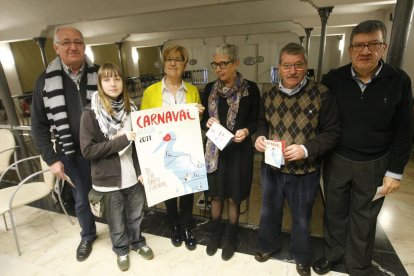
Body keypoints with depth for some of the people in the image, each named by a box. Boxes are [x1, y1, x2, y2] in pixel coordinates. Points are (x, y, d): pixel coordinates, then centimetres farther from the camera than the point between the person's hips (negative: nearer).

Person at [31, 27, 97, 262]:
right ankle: (88, 236, 44)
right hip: (73, 154, 1)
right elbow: (39, 125, 1)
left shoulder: (99, 75, -3)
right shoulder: (46, 81, -2)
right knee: (82, 199, 18)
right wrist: (51, 159, -4)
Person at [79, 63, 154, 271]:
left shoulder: (131, 108, 0)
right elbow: (87, 150, -16)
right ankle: (121, 249, 43)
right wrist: (121, 140, -23)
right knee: (116, 220, 18)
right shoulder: (90, 113, -12)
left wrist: (144, 169, -2)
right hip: (109, 177, -3)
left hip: (134, 173, 3)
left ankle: (137, 242, 47)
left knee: (136, 214, 21)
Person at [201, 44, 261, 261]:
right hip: (215, 149, 3)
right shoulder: (210, 89, 3)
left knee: (233, 197, 12)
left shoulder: (250, 89, -7)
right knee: (216, 195, 16)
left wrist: (246, 131, -21)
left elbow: (256, 120, -1)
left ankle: (230, 237, 37)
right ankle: (214, 234, 41)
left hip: (239, 150, -2)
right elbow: (203, 119, 8)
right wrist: (207, 123, -14)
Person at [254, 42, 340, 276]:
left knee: (301, 217, 19)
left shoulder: (322, 94, -14)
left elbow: (332, 133, -10)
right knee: (269, 210, 22)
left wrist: (306, 149, -25)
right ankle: (269, 245, 51)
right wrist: (260, 137, -9)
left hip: (305, 171, -3)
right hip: (271, 167, 4)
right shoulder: (269, 95, -1)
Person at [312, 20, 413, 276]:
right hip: (336, 159, 1)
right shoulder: (333, 79, -7)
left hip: (375, 164, 0)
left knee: (364, 217, 17)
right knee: (335, 211, 17)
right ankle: (334, 252, 42)